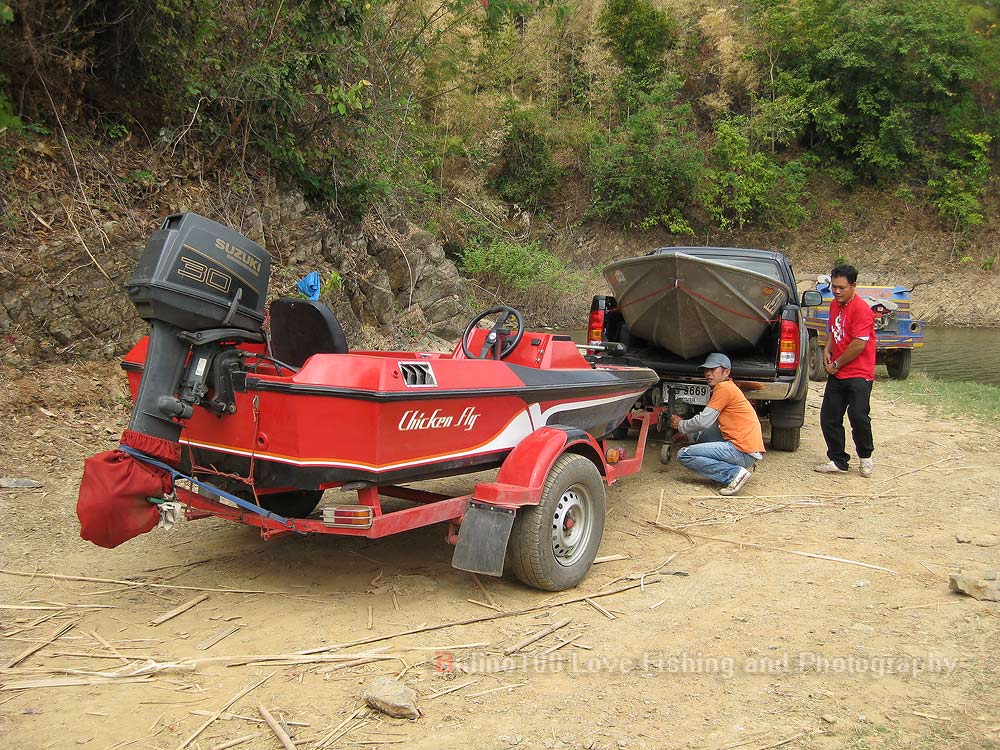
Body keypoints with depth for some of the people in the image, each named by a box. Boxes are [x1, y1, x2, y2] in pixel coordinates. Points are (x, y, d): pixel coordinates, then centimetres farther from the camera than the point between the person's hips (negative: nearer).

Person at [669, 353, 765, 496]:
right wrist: (688, 433, 21)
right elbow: (711, 425, 26)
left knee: (684, 455, -9)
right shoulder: (730, 388, 22)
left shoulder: (724, 387, -8)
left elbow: (704, 421, -10)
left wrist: (681, 425, 7)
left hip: (743, 451, -10)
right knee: (700, 434, 24)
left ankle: (735, 473, -16)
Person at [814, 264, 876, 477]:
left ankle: (866, 457, 16)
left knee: (858, 417, -9)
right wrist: (827, 350, 6)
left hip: (859, 375, -8)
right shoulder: (835, 304, 10)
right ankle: (838, 461, 17)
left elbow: (859, 345, -21)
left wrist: (836, 364, -11)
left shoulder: (861, 309, -16)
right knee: (829, 418, 6)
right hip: (836, 373, 8)